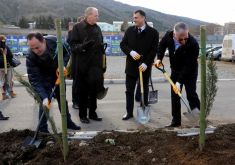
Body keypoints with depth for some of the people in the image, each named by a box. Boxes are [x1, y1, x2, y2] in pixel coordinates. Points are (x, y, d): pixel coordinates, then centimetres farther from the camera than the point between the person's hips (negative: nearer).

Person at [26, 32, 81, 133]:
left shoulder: (55, 41, -31)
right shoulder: (30, 57, -36)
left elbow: (66, 53, -11)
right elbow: (34, 80, -35)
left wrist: (63, 65, -29)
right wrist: (44, 97, -45)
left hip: (58, 74, 3)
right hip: (44, 78, -3)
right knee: (45, 101, -11)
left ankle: (68, 122, 31)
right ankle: (42, 129, 4)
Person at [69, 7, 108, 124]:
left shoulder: (97, 28, 11)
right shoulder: (78, 27, -5)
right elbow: (73, 45, -8)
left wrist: (103, 63, 11)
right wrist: (82, 46, -28)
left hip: (95, 65, 5)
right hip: (82, 65, -5)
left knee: (94, 90, 12)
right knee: (82, 91, 5)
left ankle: (92, 113, 25)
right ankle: (83, 115, 17)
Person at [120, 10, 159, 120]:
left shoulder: (153, 32, -6)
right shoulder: (129, 30, 4)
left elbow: (154, 50, -8)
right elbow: (122, 44, 4)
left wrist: (146, 63, -18)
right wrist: (131, 52, -15)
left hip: (144, 67, -2)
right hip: (131, 65, 3)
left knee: (144, 91, 10)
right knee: (129, 91, 6)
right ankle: (129, 112, 17)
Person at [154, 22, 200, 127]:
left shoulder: (193, 44, -34)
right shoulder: (168, 36, -20)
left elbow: (188, 66, -31)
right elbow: (162, 45, 5)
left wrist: (179, 81, -33)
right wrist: (159, 58, -8)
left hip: (190, 72, -4)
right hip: (175, 70, 4)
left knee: (191, 94, -10)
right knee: (174, 96, 5)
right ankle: (176, 121, 14)